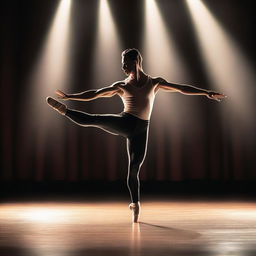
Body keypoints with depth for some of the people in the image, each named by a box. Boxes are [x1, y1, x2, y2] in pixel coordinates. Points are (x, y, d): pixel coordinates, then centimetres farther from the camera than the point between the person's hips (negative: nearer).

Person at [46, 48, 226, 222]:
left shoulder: (155, 82, 11)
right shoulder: (121, 86, 11)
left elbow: (182, 88, 9)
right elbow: (93, 94, 10)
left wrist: (208, 93, 5)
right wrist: (69, 96, 6)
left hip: (140, 130, 0)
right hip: (124, 123, 0)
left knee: (134, 169, -2)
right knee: (92, 119, -21)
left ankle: (136, 206, 9)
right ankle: (64, 110, -6)